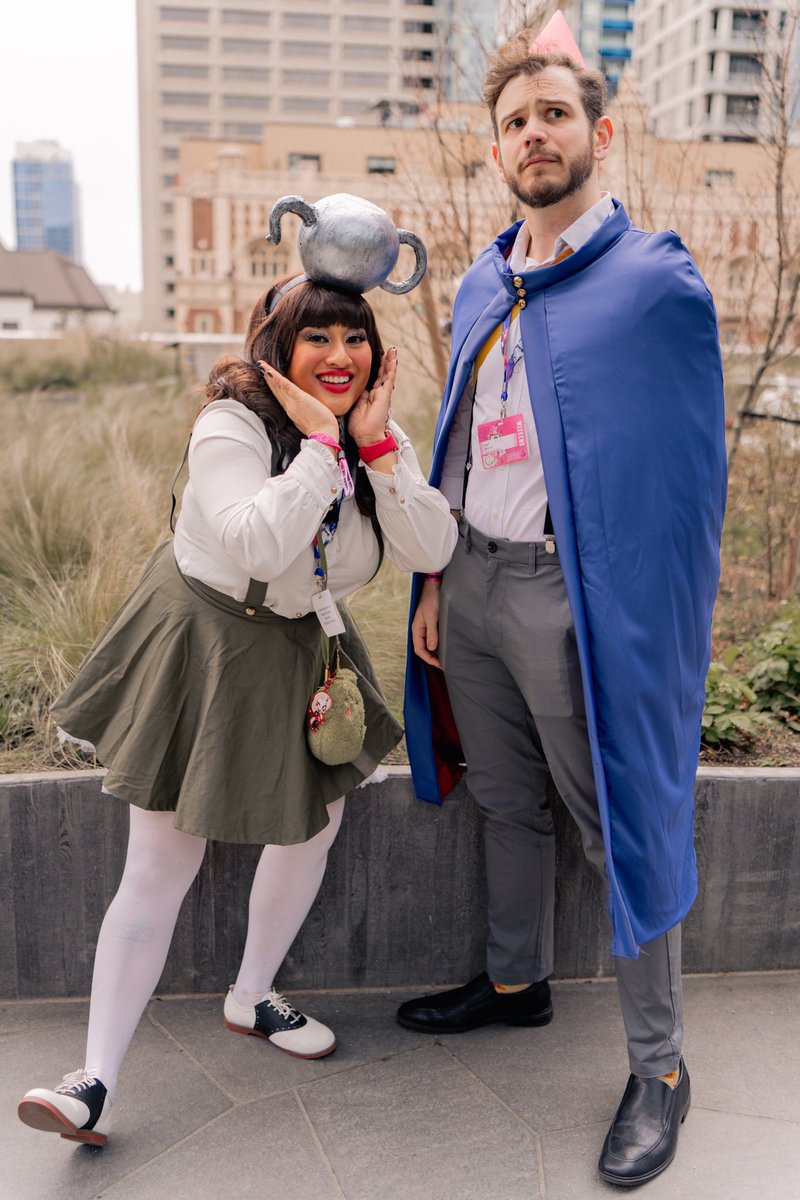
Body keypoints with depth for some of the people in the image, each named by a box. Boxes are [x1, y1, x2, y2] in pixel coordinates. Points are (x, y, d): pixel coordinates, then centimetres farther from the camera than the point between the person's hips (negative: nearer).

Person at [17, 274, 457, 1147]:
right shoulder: (231, 425, -21)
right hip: (203, 642, -6)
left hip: (301, 651, 6)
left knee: (314, 824, 16)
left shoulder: (377, 435, -3)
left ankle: (251, 999, 39)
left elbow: (431, 550, -14)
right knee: (160, 866, -4)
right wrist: (323, 442, -32)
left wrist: (376, 445, -23)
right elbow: (258, 544, -38)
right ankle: (95, 1082, 8)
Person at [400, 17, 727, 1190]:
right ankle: (516, 978, 42)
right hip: (472, 581, 7)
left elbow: (687, 473, -5)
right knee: (505, 802, 19)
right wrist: (434, 584, 11)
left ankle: (658, 1066, 23)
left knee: (619, 822, 4)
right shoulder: (482, 286, 13)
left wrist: (669, 626, -9)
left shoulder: (657, 281, -7)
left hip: (577, 595, -6)